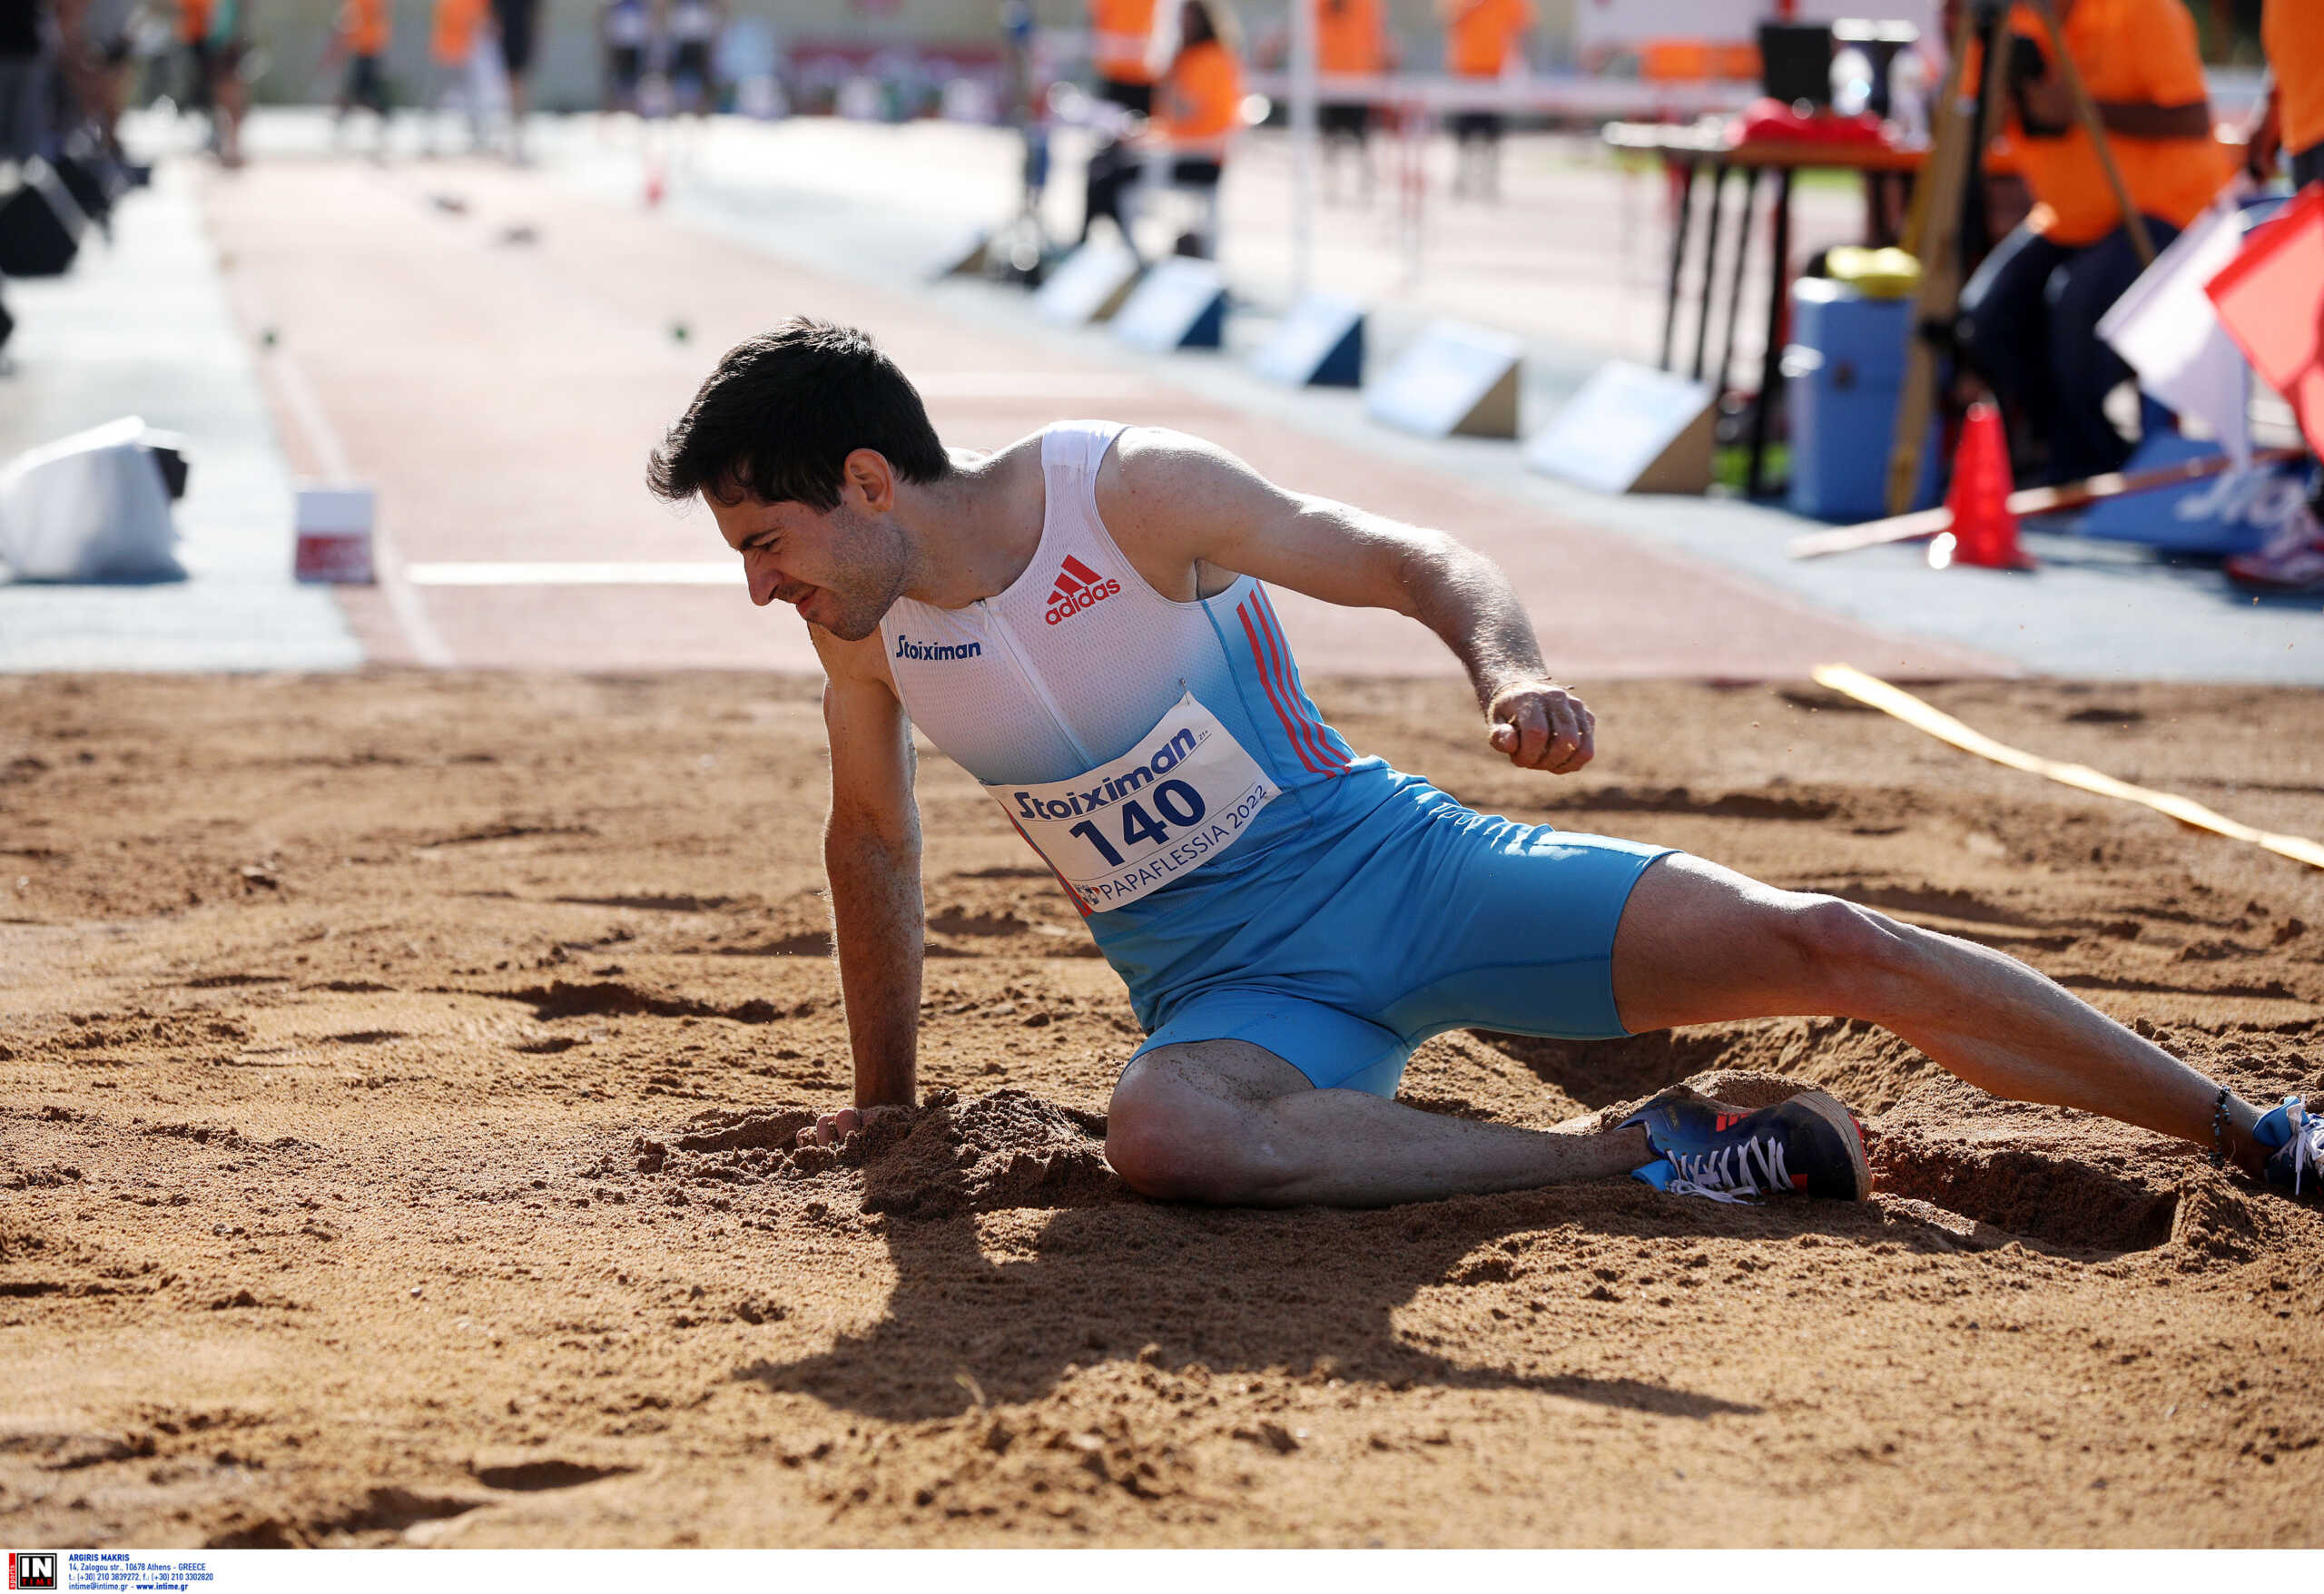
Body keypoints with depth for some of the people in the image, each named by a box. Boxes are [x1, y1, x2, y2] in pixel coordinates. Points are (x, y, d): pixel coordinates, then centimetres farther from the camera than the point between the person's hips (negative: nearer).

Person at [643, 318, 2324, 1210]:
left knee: (1820, 942, -14)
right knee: (1160, 1135, -35)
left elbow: (1415, 561, -15)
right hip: (1234, 985, 3)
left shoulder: (1131, 491, -16)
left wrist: (1510, 666, -37)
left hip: (1393, 863, -2)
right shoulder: (863, 625, -3)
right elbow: (875, 841, 14)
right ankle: (1634, 1159, -22)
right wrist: (885, 1096, 21)